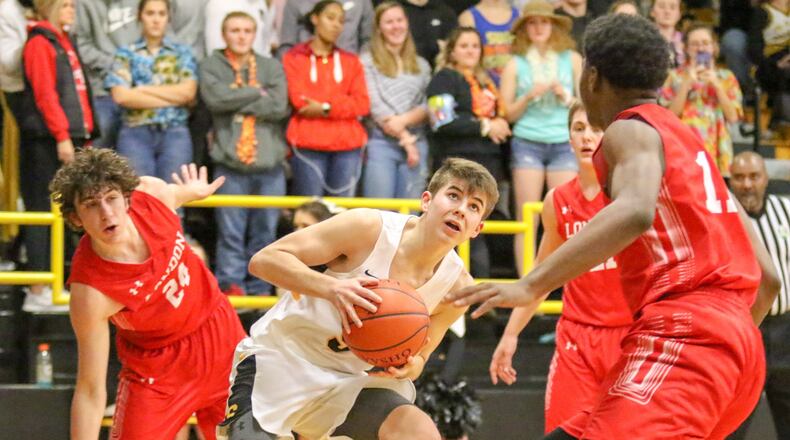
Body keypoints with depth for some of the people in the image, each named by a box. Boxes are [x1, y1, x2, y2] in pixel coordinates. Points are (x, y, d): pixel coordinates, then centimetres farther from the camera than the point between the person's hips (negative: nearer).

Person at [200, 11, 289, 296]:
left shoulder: (272, 67, 12)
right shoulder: (211, 66, 8)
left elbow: (279, 107, -3)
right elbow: (215, 98, -11)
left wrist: (236, 101, -5)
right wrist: (257, 93, -3)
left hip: (270, 164, 2)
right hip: (230, 164, -2)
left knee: (265, 232, 5)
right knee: (231, 231, -4)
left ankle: (258, 289, 11)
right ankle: (231, 286, 0)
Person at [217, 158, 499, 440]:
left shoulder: (458, 286, -7)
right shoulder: (371, 229, -20)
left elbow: (418, 357, 7)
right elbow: (264, 260, -21)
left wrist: (408, 368, -20)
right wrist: (331, 287, -38)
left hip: (352, 379, 4)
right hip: (280, 357, -3)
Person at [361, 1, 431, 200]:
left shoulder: (421, 65, 17)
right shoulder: (367, 62, 2)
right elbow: (375, 105, -5)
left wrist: (405, 120, -13)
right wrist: (405, 139, -6)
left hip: (417, 144, 4)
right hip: (380, 143, -4)